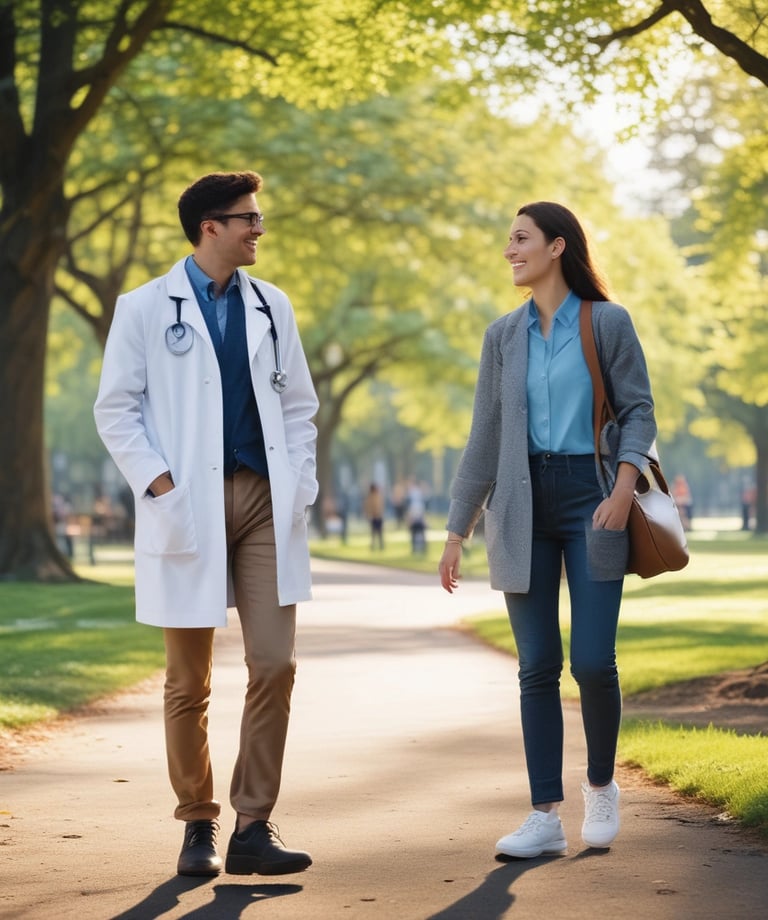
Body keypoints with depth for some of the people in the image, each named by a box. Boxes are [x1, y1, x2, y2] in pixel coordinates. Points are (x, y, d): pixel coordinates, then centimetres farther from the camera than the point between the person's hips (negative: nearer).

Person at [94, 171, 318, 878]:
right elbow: (115, 409, 0)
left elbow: (298, 403, 16)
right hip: (189, 506, -3)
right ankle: (199, 827, 17)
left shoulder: (271, 306, 13)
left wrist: (301, 484, 3)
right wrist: (158, 482, -10)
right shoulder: (146, 308, 1)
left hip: (264, 501, 3)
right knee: (189, 682, 4)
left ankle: (254, 828, 0)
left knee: (275, 666, -6)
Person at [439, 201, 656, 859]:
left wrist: (625, 483, -19)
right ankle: (546, 816, 4)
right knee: (538, 666, 0)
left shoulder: (608, 322, 1)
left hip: (592, 501, -3)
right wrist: (457, 531, 7)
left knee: (593, 661, -9)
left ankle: (601, 784, 18)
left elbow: (638, 409, -2)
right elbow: (485, 438, 11)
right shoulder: (504, 335, 11)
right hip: (523, 508, 3)